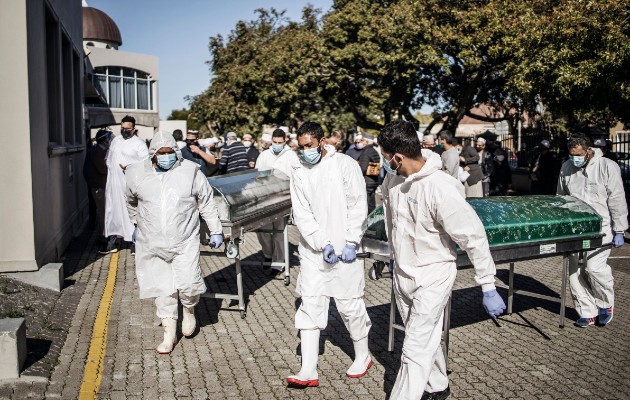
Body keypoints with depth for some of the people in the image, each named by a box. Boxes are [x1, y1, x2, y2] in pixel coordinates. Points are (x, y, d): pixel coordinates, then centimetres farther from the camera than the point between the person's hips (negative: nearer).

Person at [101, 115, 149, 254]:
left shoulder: (139, 143, -3)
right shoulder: (115, 140, 16)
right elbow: (108, 157, 27)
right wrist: (110, 167, 11)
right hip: (114, 183, 6)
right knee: (113, 210, 8)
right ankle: (114, 240, 16)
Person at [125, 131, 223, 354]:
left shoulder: (190, 171, -4)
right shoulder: (138, 174, 0)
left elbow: (206, 203, 3)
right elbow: (132, 203, 21)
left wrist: (216, 231, 5)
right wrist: (136, 224, 30)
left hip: (184, 243, -2)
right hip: (152, 244, 2)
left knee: (188, 283, -12)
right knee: (163, 290, 7)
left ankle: (189, 311, 23)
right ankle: (169, 333, 21)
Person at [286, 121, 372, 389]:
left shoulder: (345, 165, -4)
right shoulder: (299, 174, 6)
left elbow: (358, 206, -6)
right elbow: (302, 216, 0)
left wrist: (351, 243, -11)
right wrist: (323, 244, -12)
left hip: (344, 249, -3)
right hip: (313, 251, 3)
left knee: (350, 306, 6)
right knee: (310, 306, 1)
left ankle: (363, 356, 30)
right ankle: (309, 372, 7)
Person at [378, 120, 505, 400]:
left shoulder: (440, 187, -27)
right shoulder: (392, 179, -4)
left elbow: (474, 237, -22)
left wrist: (488, 288, -18)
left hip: (432, 276, -7)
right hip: (401, 273, 7)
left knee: (415, 350, -5)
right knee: (425, 340, 22)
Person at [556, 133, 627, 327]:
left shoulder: (607, 166, -7)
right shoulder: (566, 168, 6)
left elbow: (617, 201, -6)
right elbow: (560, 199, 16)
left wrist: (619, 231, -8)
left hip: (601, 227, -5)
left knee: (594, 266, -15)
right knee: (576, 271, 2)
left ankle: (606, 304, 12)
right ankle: (587, 313, 15)